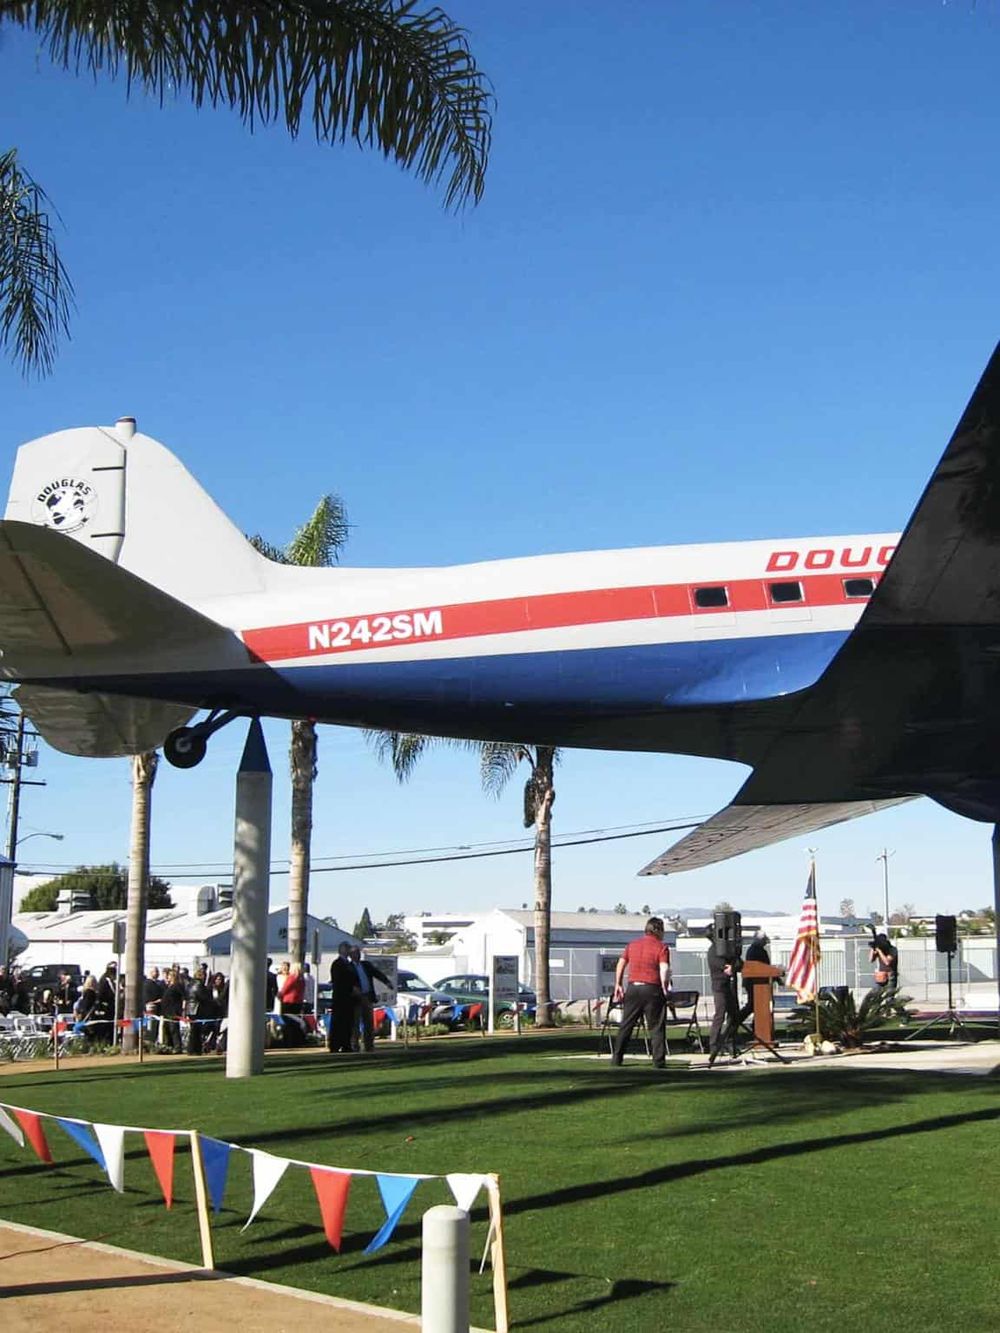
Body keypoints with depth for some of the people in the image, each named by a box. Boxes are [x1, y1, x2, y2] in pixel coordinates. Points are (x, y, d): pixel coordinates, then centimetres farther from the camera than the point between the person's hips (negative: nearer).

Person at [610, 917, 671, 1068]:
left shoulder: (632, 944, 12)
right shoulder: (661, 947, -3)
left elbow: (620, 965, 13)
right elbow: (664, 970, -15)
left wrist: (618, 985, 20)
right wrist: (665, 989, -6)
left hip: (633, 988, 4)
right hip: (652, 989, -4)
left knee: (625, 1025, 11)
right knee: (655, 1027, 3)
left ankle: (616, 1058, 12)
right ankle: (659, 1061, 1)